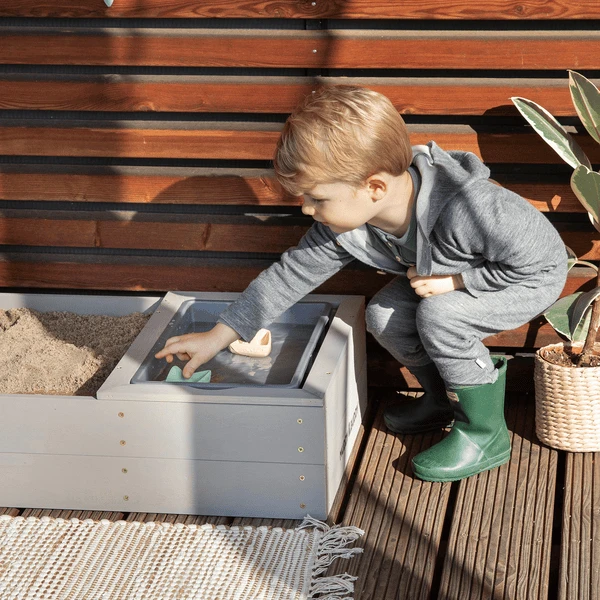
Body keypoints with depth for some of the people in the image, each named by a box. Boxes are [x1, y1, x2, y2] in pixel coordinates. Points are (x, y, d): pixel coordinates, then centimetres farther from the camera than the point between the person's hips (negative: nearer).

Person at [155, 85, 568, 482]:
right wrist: (218, 337, -10)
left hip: (534, 275, -7)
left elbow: (535, 255, -30)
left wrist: (455, 279, -29)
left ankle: (485, 433, -9)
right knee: (384, 315, -8)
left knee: (439, 314, -28)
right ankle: (445, 398, 16)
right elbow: (292, 274, -11)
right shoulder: (346, 223, -20)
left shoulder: (464, 210, -43)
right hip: (450, 273, 7)